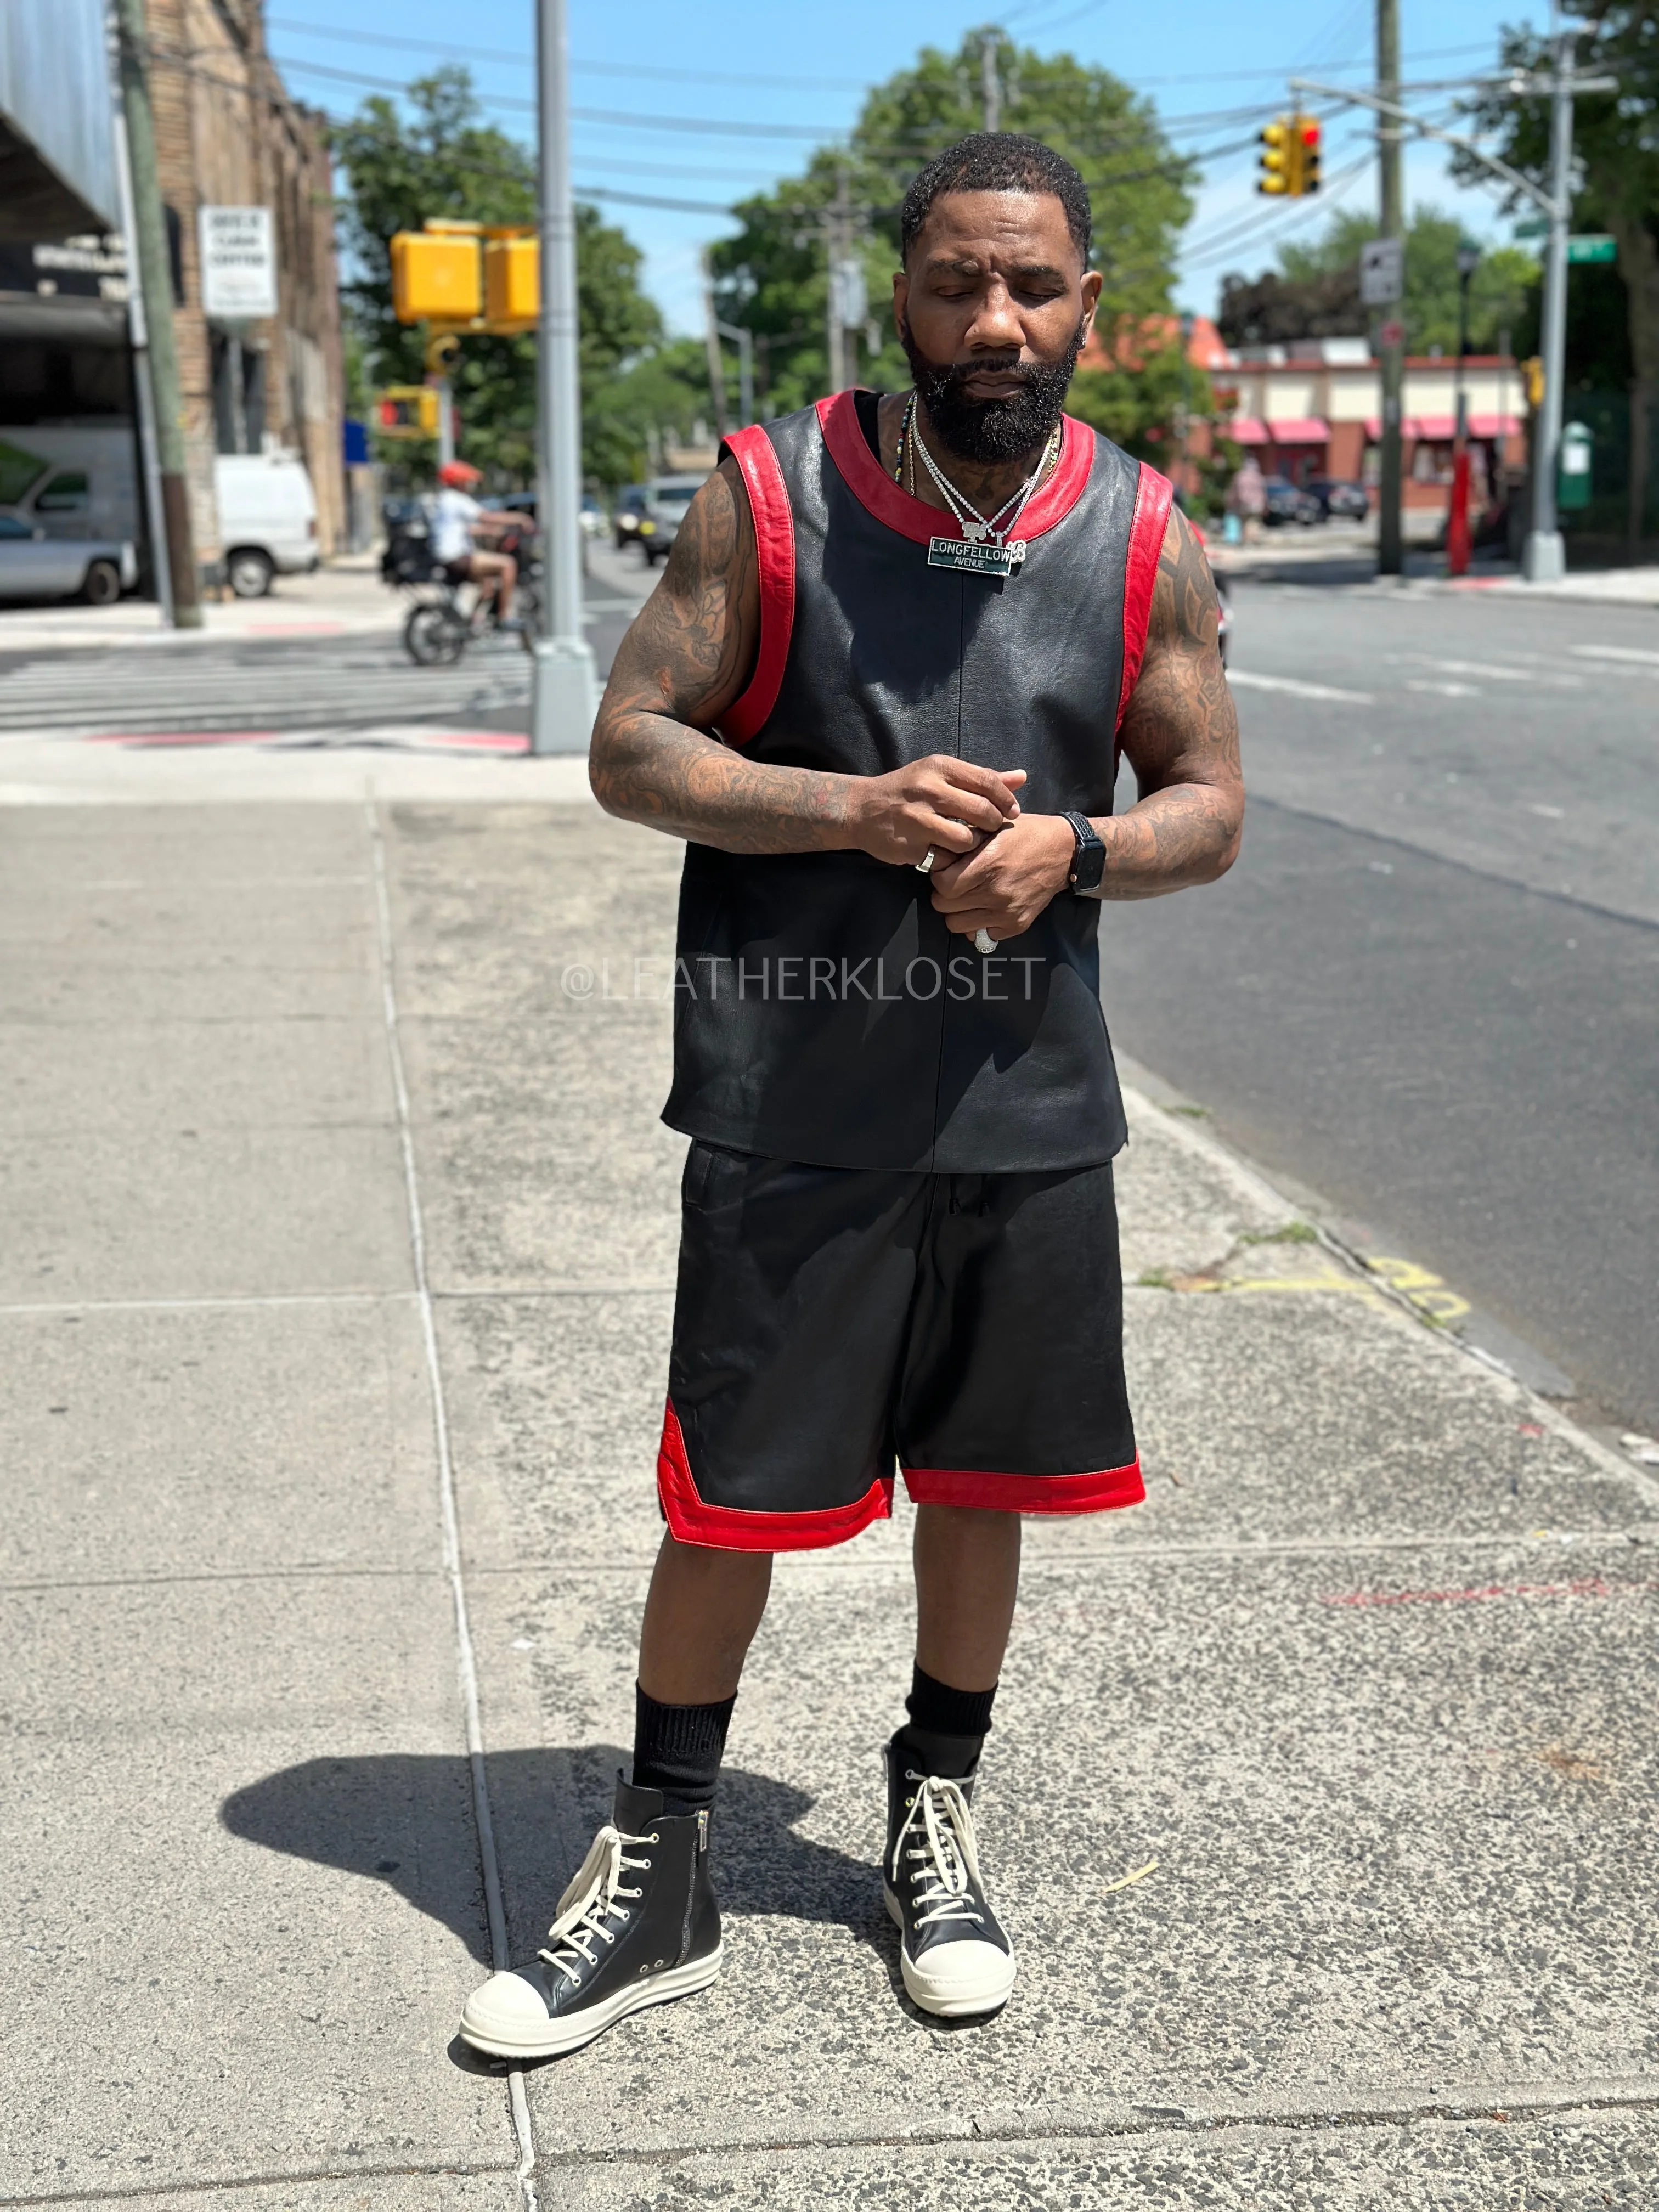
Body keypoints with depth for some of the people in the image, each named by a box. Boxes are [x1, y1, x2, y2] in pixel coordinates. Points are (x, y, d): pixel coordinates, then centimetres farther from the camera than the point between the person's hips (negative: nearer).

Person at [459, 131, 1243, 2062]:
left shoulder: (1147, 542, 1)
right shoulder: (766, 497, -6)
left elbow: (1210, 806, 6)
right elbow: (630, 751, -5)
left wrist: (1073, 846, -16)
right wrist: (857, 808, -21)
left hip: (1026, 1109, 3)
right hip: (791, 1113, -2)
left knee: (980, 1480, 15)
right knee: (733, 1498, 5)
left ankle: (935, 1814, 37)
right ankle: (658, 1873, 23)